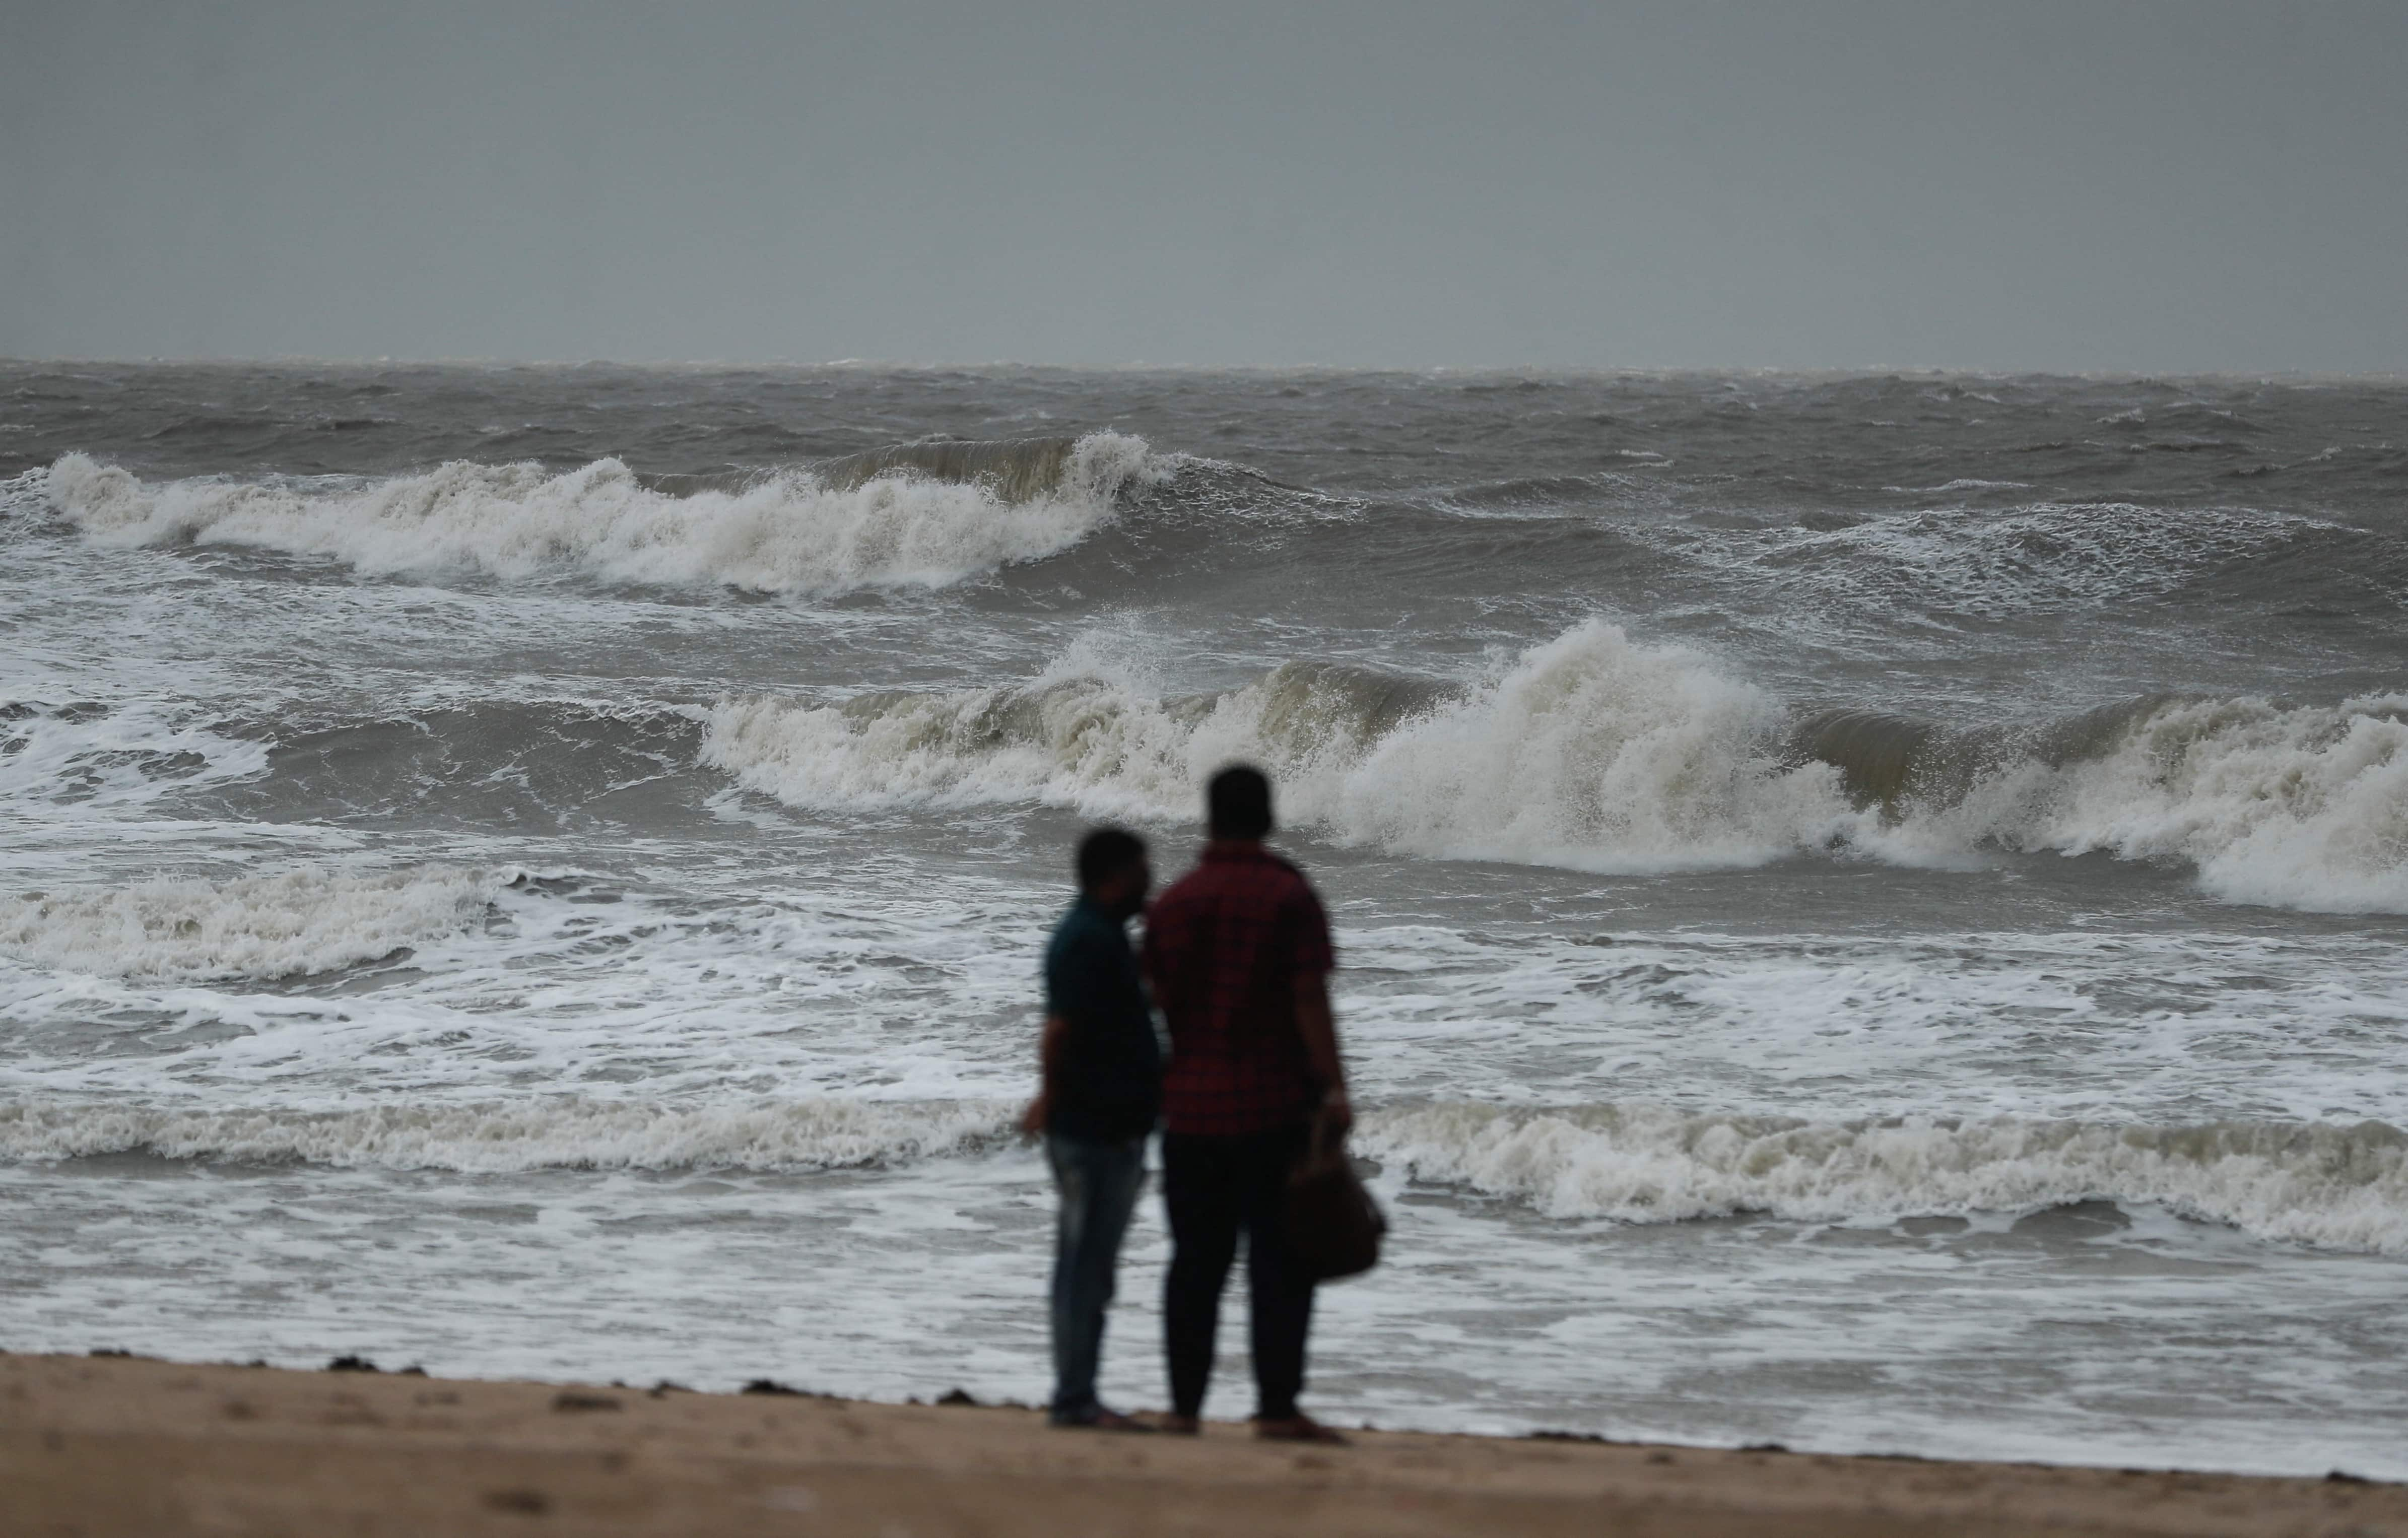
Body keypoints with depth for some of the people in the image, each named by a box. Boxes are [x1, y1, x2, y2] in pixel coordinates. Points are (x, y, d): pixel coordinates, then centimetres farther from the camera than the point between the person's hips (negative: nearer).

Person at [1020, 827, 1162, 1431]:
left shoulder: (1096, 933, 17)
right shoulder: (1090, 940, -16)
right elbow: (1059, 1031, -23)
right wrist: (1053, 1101, -12)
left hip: (1112, 1129, 10)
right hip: (1095, 1131, -10)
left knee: (1089, 1267, 13)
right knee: (1087, 1263, -7)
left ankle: (1076, 1397, 17)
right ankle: (1076, 1398, -5)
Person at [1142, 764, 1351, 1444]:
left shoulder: (1174, 903, 6)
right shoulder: (1289, 897, -7)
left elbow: (1158, 1001, 8)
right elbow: (1310, 999, -13)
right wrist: (1333, 1086, -12)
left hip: (1192, 1103, 4)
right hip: (1275, 1106, -4)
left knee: (1198, 1261, 9)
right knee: (1280, 1261, -3)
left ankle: (1185, 1404, 9)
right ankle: (1278, 1408, -7)